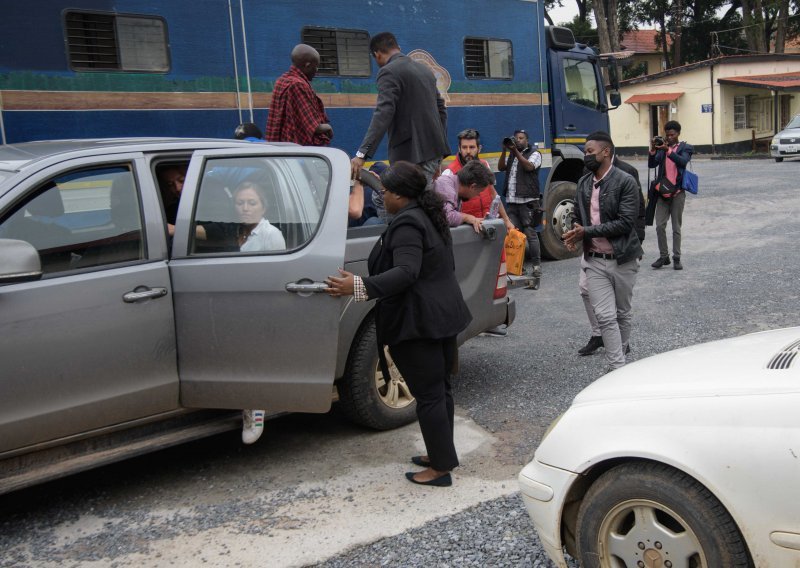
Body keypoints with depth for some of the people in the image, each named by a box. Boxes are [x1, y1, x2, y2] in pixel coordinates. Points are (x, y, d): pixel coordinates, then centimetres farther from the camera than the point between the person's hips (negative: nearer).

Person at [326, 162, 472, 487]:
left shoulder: (407, 223, -18)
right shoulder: (429, 216, 13)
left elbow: (406, 272, -31)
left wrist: (360, 287, -37)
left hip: (418, 321, -10)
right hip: (444, 315, 10)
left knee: (428, 394, -2)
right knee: (440, 388, 17)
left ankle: (441, 467, 6)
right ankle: (441, 454, 28)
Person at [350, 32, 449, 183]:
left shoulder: (389, 72, -8)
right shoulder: (425, 70, 18)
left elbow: (383, 114, -20)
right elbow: (440, 107, 23)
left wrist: (362, 154, -26)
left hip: (413, 154, -8)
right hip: (434, 149, 9)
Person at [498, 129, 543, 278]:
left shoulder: (534, 153, 5)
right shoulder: (512, 155, 23)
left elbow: (529, 166, -14)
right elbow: (501, 167, 10)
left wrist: (515, 151, -18)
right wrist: (504, 151, -2)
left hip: (527, 201, -6)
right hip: (511, 201, 6)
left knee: (530, 233, -7)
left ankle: (536, 265, -4)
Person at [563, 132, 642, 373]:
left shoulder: (625, 182, -10)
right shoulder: (583, 183, 7)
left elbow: (625, 222, -18)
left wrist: (587, 231, -19)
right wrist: (575, 235, -6)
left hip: (622, 260, -3)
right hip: (594, 260, 3)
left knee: (622, 313, 13)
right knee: (606, 316, -5)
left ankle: (619, 358, 30)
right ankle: (617, 368, -3)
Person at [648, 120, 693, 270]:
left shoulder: (685, 148, 1)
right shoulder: (661, 147, 10)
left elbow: (683, 161, -19)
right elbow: (651, 165, -2)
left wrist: (668, 150, -29)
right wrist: (653, 150, -17)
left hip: (677, 192, -3)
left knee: (676, 227, 5)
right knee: (660, 226, -1)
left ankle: (676, 258, 11)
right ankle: (663, 256, 10)